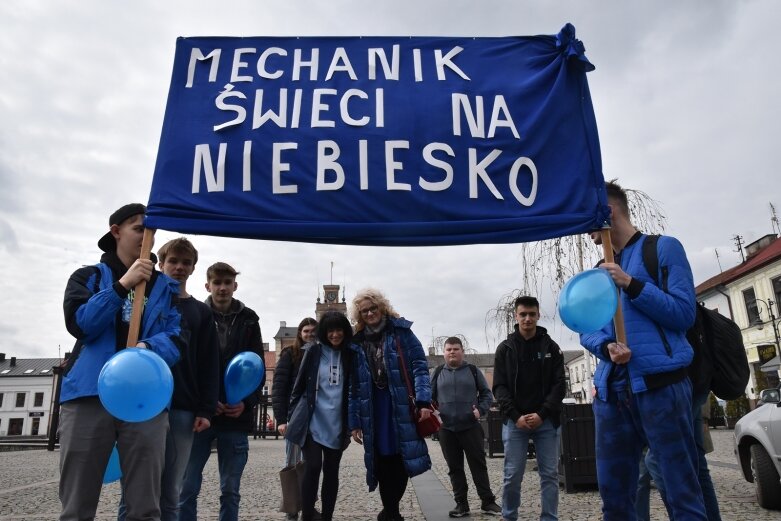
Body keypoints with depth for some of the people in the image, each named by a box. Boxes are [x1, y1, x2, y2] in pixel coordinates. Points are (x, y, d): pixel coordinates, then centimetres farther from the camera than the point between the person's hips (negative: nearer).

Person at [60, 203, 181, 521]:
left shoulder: (166, 287, 16)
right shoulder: (88, 276, 14)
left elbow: (175, 338, 5)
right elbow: (79, 324, -4)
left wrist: (149, 349, -17)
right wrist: (122, 285, -13)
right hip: (89, 394, -1)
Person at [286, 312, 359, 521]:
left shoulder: (351, 355, 3)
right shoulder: (314, 351, -1)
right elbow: (300, 384, 3)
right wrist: (295, 415, 2)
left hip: (337, 424, 2)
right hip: (313, 421, -2)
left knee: (331, 471, 10)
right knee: (312, 467, -10)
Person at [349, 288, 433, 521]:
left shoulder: (401, 331, -1)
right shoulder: (358, 342, 7)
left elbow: (419, 367, -6)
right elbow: (354, 386, 8)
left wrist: (423, 401, -17)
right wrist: (354, 422, 4)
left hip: (403, 408, -2)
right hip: (374, 410, 2)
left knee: (400, 462, 4)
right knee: (382, 463, 6)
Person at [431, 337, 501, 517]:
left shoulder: (473, 371, 4)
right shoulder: (438, 373, 7)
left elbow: (487, 394, 7)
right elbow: (430, 397, 13)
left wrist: (481, 410, -8)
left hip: (471, 427, -1)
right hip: (446, 429, 2)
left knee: (478, 465, 4)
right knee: (454, 468, 9)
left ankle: (488, 501, 15)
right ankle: (461, 503, 19)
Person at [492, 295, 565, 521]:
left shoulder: (551, 347, 7)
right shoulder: (505, 348, 6)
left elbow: (559, 385, 1)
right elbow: (500, 387, 1)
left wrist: (541, 414, -11)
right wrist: (516, 416, -11)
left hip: (546, 421, 1)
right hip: (515, 422, -1)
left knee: (550, 474, 4)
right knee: (513, 475, 1)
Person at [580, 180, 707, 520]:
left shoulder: (663, 248, 3)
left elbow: (684, 313, -6)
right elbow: (587, 331, 13)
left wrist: (632, 285, -14)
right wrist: (606, 347, -9)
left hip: (659, 384, -6)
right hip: (610, 390, 6)